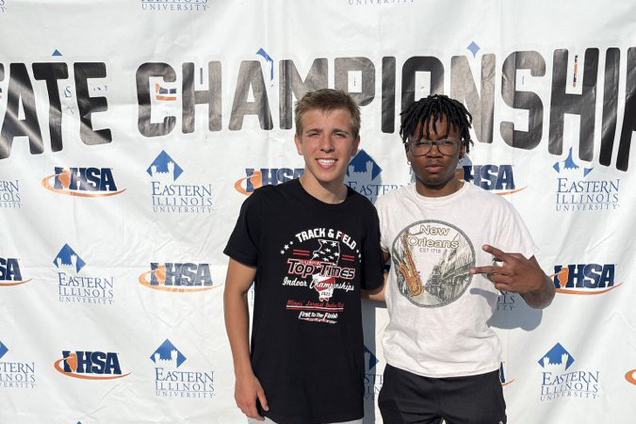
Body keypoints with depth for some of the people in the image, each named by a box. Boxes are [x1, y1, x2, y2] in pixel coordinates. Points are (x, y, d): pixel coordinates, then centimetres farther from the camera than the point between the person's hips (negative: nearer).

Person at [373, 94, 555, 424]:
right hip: (403, 372, 2)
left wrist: (534, 282, -27)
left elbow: (541, 299, -5)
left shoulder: (495, 210, -9)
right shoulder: (387, 207, -1)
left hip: (473, 374, -2)